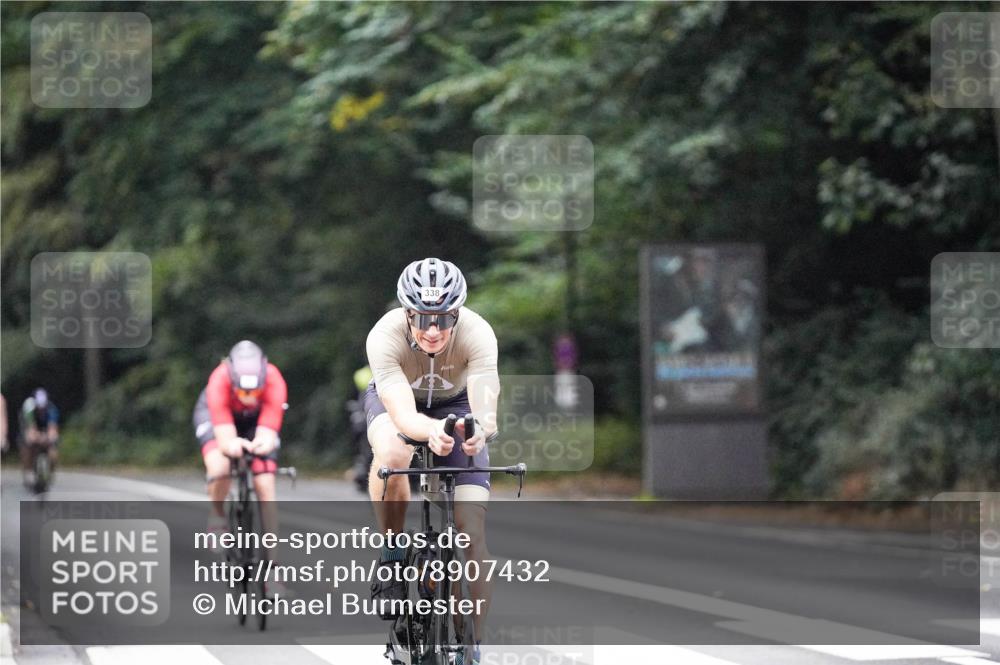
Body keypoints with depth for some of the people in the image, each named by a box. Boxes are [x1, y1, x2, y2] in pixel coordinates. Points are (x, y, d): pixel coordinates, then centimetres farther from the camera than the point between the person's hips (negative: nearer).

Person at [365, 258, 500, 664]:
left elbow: (485, 408, -44)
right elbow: (403, 414, -45)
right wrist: (432, 431, -67)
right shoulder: (385, 336, -36)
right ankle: (392, 555, -14)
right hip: (395, 400, -1)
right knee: (393, 454, -38)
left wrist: (479, 428, -68)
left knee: (472, 535, -12)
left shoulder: (477, 335, -34)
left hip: (457, 405, 1)